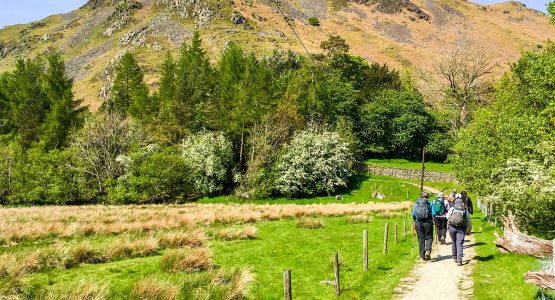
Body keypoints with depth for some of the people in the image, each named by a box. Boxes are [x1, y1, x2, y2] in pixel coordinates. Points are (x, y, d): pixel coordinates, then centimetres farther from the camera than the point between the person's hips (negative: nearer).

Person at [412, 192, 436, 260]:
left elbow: (413, 214, 8)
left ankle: (422, 255, 8)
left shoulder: (416, 203, 9)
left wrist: (415, 221, 21)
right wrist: (432, 218, 14)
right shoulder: (429, 203, 3)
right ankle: (428, 250, -15)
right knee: (429, 237, 9)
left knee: (421, 239, 8)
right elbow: (433, 214, -3)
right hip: (428, 222, -2)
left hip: (418, 223, 2)